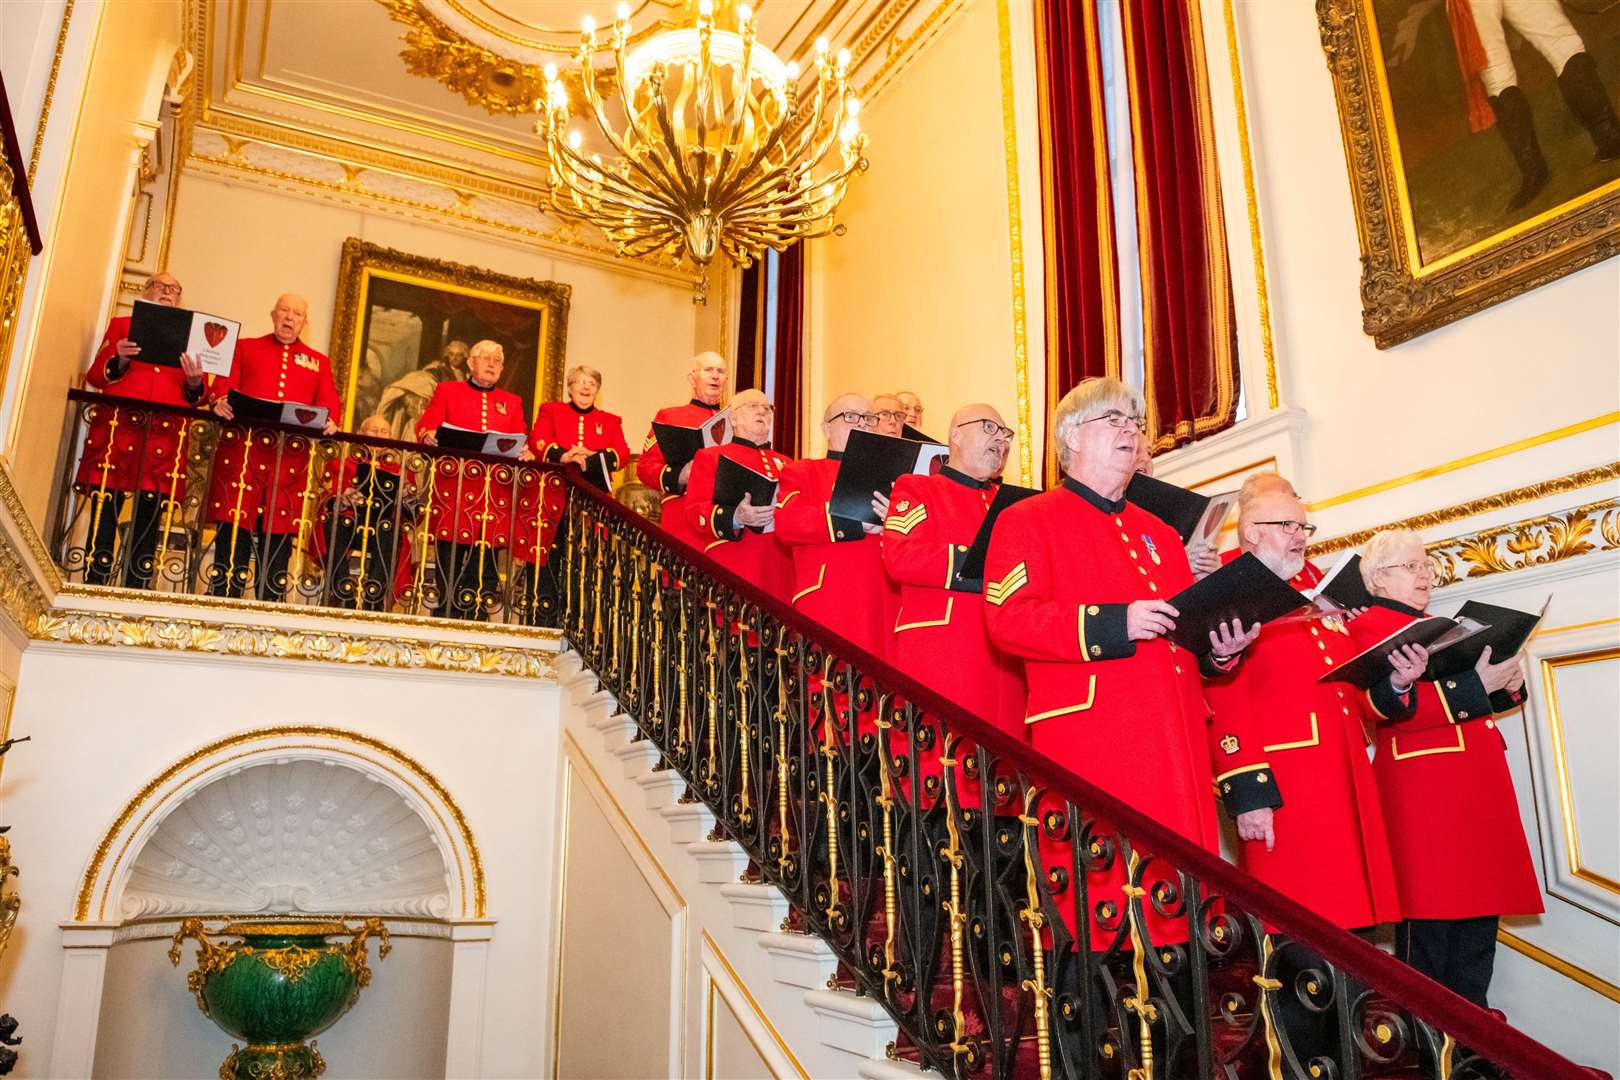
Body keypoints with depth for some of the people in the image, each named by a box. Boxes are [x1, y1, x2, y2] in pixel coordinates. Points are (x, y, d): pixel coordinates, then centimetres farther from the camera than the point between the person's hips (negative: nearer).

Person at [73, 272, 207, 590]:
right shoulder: (121, 325, 18)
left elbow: (196, 397, 15)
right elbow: (94, 376, 13)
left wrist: (195, 380, -7)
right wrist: (119, 360, -7)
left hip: (166, 434, 1)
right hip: (117, 426, -1)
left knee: (149, 520, -3)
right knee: (104, 513, -5)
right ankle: (93, 589, -3)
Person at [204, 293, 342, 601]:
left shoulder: (318, 362, 20)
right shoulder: (244, 347, 18)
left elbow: (330, 402, 10)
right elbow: (223, 385, 8)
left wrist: (329, 421, -13)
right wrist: (220, 402, -14)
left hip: (292, 457, 1)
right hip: (243, 448, -1)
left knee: (280, 536, 1)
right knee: (234, 531, -4)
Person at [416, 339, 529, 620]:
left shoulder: (512, 402, 21)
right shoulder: (447, 391, 15)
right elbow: (425, 426, 6)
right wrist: (430, 436, -16)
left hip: (495, 495, 2)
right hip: (453, 486, -2)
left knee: (484, 567, -1)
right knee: (450, 562, -5)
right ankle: (447, 621, 0)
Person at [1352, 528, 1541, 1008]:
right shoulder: (1368, 628, -5)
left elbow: (1466, 702, 25)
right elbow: (1396, 707, -19)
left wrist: (1508, 682, 5)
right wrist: (1476, 685, -22)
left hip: (1476, 787, 9)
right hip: (1423, 793, -9)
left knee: (1480, 913, 11)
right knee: (1430, 918, -6)